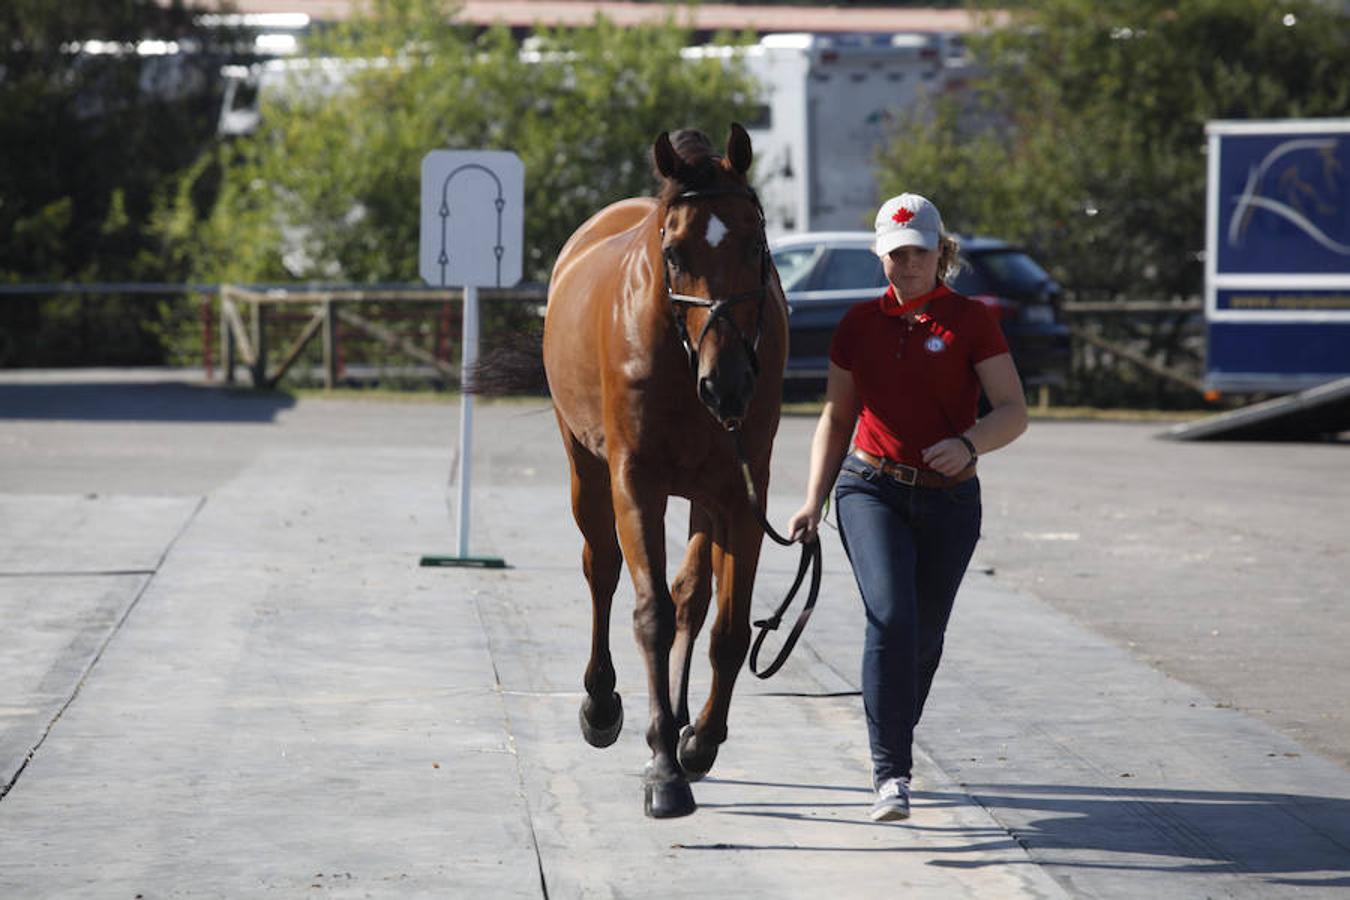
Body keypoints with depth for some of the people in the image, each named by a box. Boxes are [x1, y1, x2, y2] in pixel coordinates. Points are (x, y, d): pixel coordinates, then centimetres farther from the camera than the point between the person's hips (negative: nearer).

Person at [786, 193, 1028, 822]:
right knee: (891, 616, -20)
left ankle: (894, 742, 37)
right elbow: (836, 418, 14)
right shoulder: (859, 323, 6)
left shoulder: (970, 321, -2)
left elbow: (1013, 411, -8)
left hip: (948, 499, 0)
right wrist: (813, 502, 7)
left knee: (925, 636, 9)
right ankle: (891, 774, -21)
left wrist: (968, 445, -28)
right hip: (871, 490, 0)